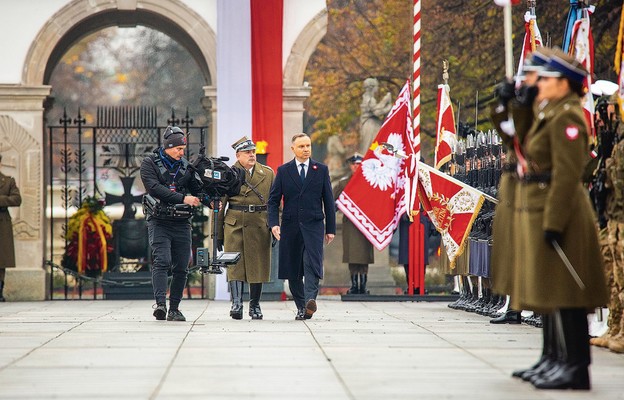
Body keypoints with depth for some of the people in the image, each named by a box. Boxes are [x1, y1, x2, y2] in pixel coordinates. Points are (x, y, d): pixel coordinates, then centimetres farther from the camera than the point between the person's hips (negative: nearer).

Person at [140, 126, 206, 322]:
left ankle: (174, 309, 9)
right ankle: (160, 303, -27)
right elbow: (154, 188, -16)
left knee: (181, 268, 2)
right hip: (159, 222, -4)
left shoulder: (185, 165, 11)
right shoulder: (150, 163, -1)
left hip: (182, 223, 4)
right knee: (162, 261, -19)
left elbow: (198, 190, 13)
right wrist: (182, 198, -24)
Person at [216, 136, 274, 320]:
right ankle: (236, 304, -11)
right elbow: (220, 205, 6)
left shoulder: (268, 173, 11)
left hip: (260, 225, 2)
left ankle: (255, 305, 16)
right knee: (235, 265, -9)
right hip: (234, 224, -2)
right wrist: (218, 233, 4)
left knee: (258, 265, 5)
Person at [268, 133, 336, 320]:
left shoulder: (321, 170, 8)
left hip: (313, 225, -1)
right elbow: (273, 199, 6)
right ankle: (301, 307, 14)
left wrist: (330, 228, 5)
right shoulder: (283, 171, 8)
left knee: (312, 263, -20)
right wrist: (274, 223, -9)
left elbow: (328, 201, 9)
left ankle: (310, 300, -33)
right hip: (290, 226, 1)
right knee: (293, 269, 4)